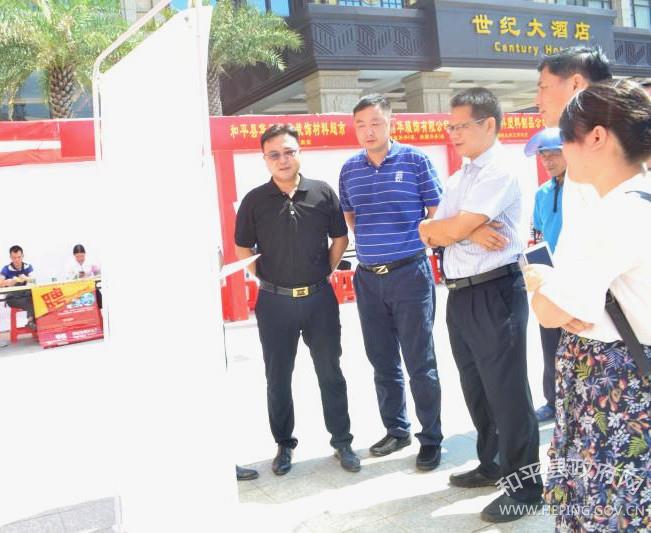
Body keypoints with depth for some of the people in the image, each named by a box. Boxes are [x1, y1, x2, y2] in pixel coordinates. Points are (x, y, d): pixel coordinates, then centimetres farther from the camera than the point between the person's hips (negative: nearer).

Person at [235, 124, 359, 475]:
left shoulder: (322, 193, -2)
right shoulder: (255, 200, -3)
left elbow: (340, 238, 8)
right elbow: (242, 248, 7)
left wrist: (326, 272, 5)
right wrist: (266, 277, 3)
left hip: (319, 298, 0)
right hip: (275, 302, 0)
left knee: (330, 373, 9)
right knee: (278, 378, 11)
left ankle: (342, 442, 24)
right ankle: (284, 445, 27)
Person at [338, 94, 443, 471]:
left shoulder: (415, 160, -4)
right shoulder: (349, 170, 7)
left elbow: (437, 214, 0)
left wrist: (413, 241, -5)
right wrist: (372, 241, 8)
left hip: (410, 274, -4)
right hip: (368, 278, 4)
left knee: (420, 364, 1)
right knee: (383, 363, 13)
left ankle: (431, 439, 15)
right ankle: (397, 430, 29)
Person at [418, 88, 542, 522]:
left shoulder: (500, 171, -12)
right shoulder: (458, 179, 16)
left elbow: (453, 230, -20)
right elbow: (431, 236, 6)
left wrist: (439, 226, 2)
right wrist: (471, 231, -12)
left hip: (495, 294, -9)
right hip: (460, 295, 9)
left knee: (506, 392, 1)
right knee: (476, 388, 19)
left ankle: (526, 485, 16)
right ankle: (493, 464, 37)